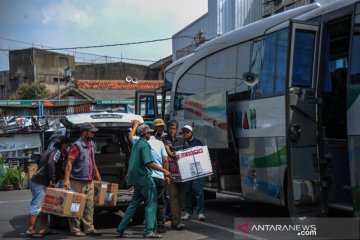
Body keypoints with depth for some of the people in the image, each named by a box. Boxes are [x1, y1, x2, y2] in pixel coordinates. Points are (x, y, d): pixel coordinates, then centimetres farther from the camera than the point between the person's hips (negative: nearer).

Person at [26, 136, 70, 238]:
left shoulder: (50, 151, 21)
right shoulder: (57, 152, -9)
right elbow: (51, 164, -25)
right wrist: (52, 180, -20)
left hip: (37, 182, 10)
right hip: (40, 184, -10)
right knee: (36, 206, -8)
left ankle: (44, 228, 16)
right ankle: (31, 230, -7)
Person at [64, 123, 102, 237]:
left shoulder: (91, 144, 13)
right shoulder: (77, 145, -14)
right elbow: (69, 163, -17)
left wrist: (96, 172, 29)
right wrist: (66, 179, -23)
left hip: (89, 181, 8)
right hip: (78, 182, -8)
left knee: (89, 205, 9)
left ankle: (89, 228, 16)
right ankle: (75, 229, 7)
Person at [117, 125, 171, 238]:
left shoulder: (136, 144, 14)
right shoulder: (144, 144, -14)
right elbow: (149, 163, -23)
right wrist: (164, 170, -24)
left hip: (137, 178, 9)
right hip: (144, 178, -9)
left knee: (134, 203, 16)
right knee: (151, 204, -4)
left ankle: (121, 228, 17)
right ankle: (148, 231, -7)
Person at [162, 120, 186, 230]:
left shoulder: (181, 139, 16)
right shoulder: (164, 139, 1)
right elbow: (167, 148, -18)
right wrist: (171, 155, -39)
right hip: (170, 170, -5)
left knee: (181, 194, 6)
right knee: (173, 194, -11)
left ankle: (175, 219, 17)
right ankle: (176, 222, -14)